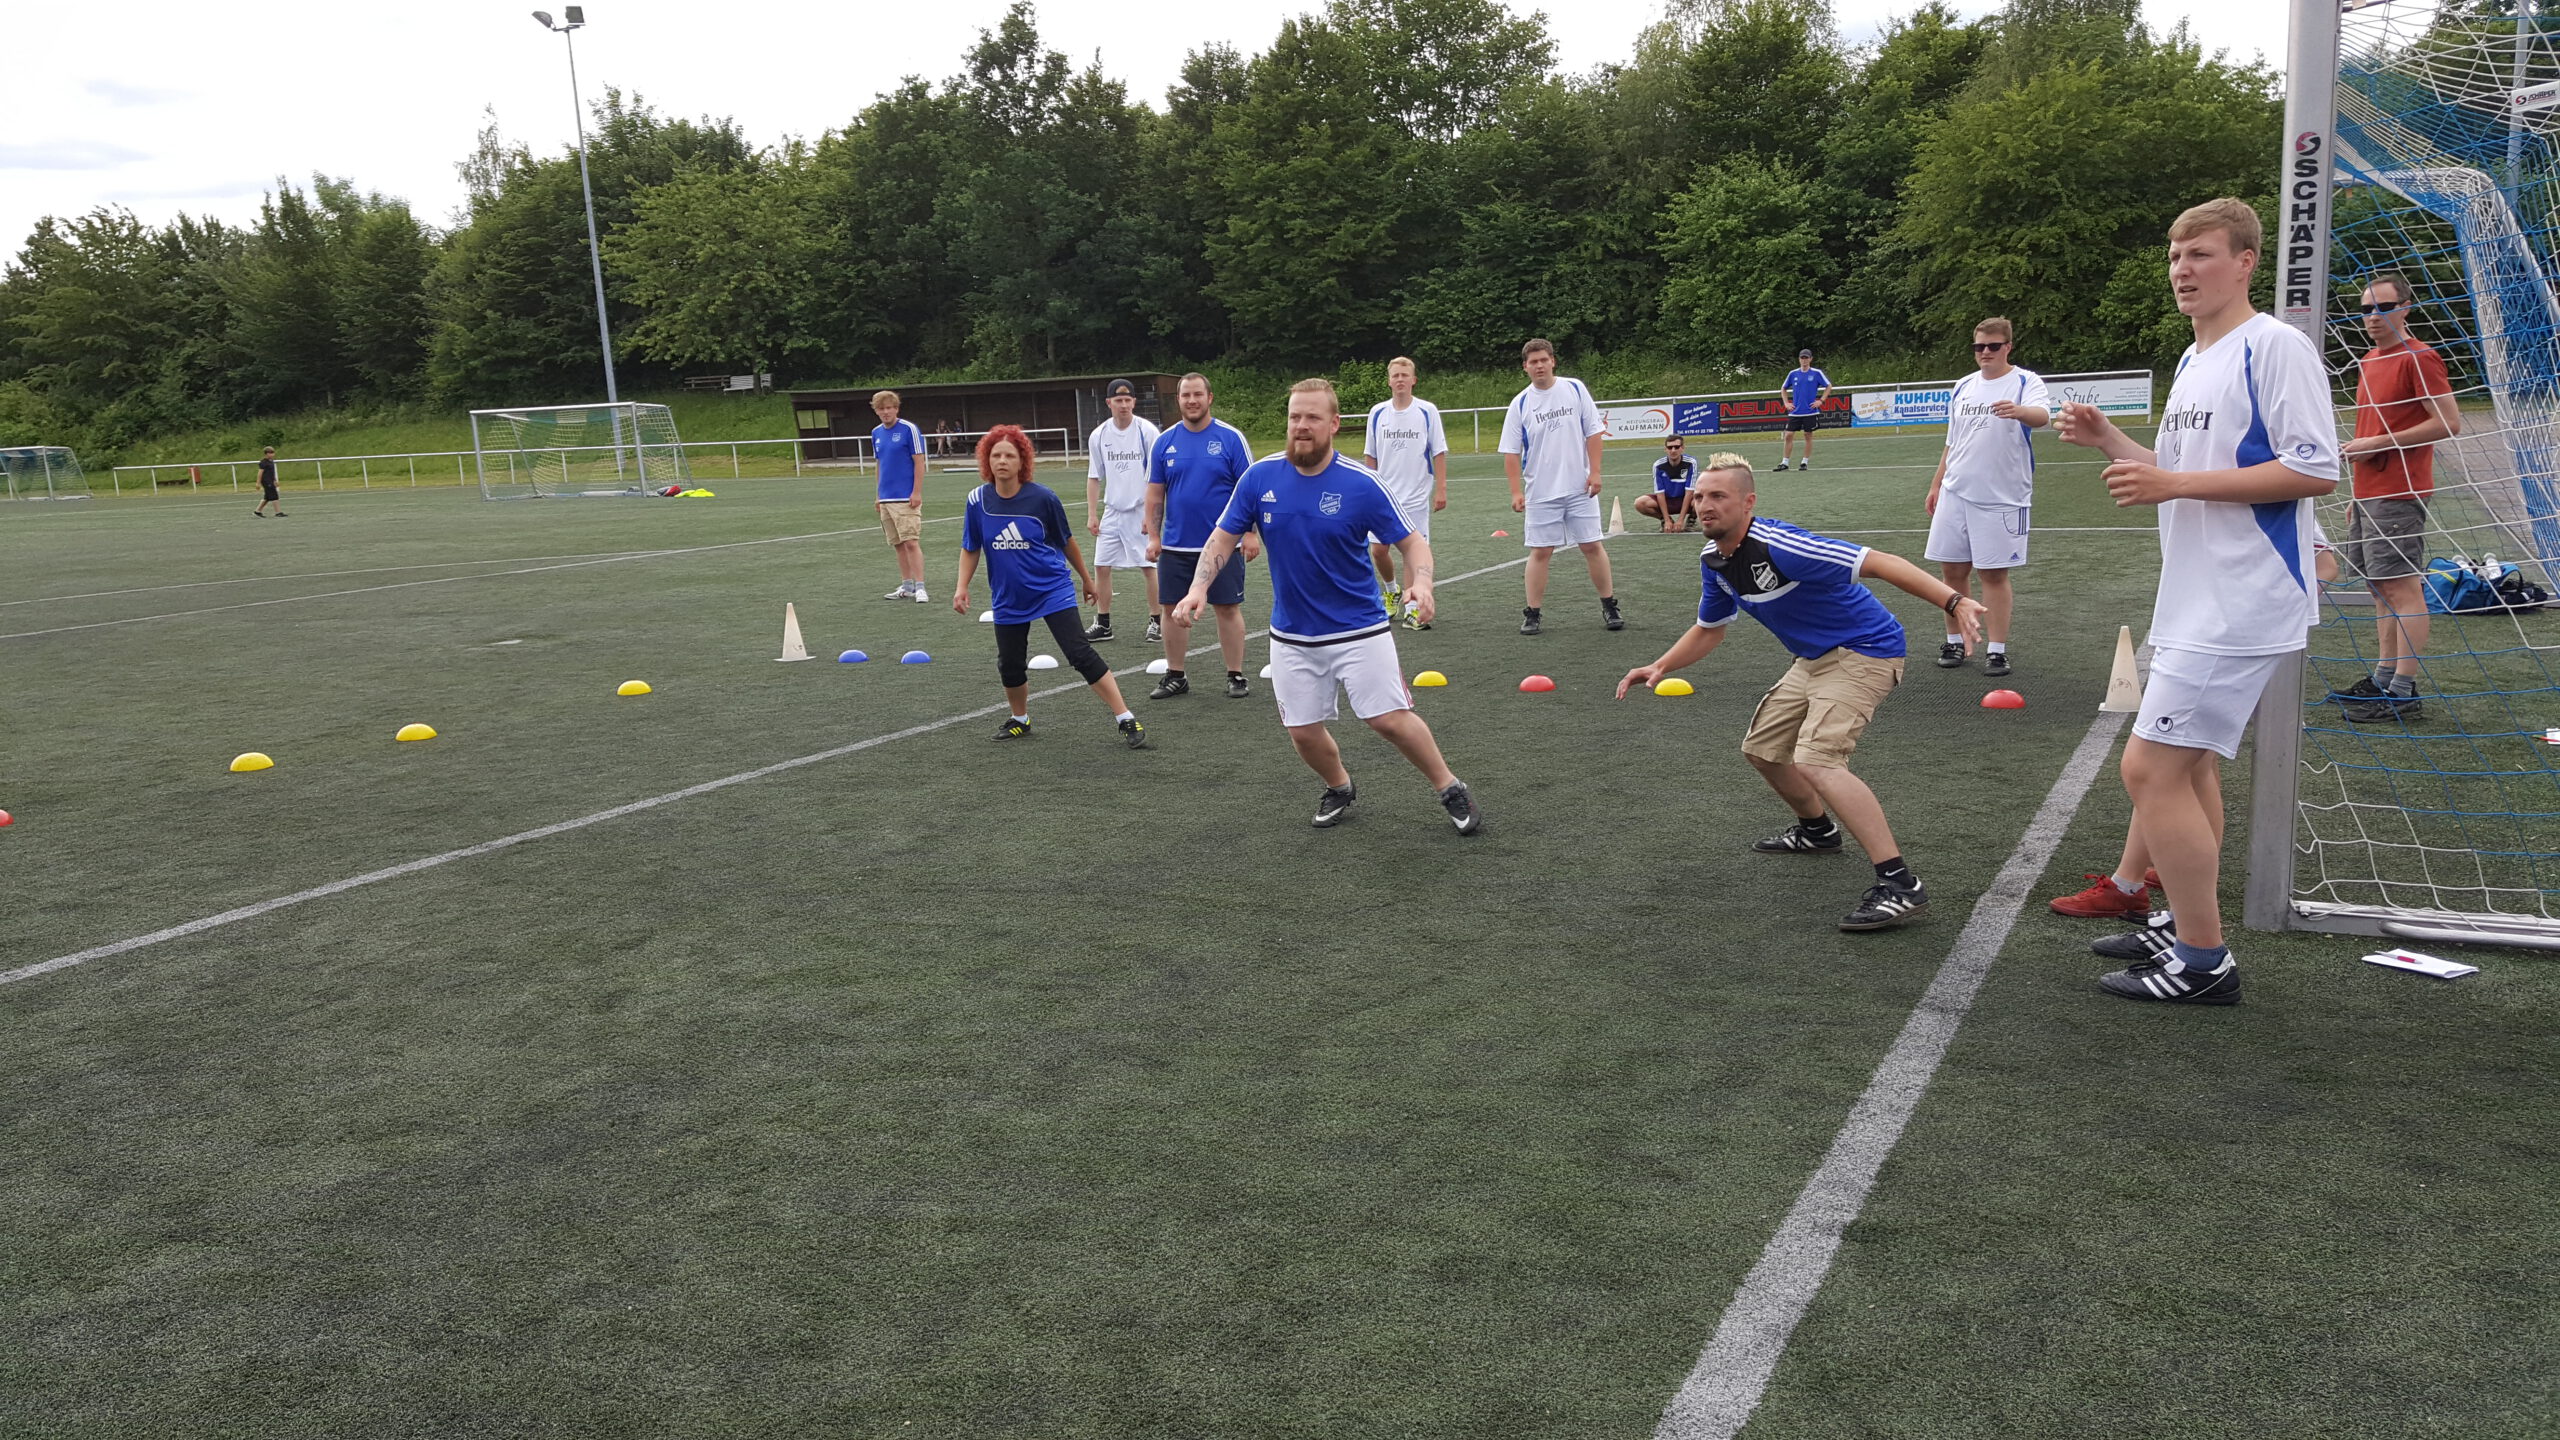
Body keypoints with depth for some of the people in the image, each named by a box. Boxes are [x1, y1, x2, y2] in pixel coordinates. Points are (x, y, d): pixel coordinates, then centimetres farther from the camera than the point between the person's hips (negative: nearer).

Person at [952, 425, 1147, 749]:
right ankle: (1020, 720, 37)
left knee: (1081, 654, -12)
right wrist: (962, 586, -4)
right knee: (1009, 665, 9)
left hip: (1053, 591, -3)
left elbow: (1066, 541, 2)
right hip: (1008, 598, 4)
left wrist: (1086, 579, 12)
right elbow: (970, 548, 7)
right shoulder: (978, 500, -5)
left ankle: (1127, 720, -8)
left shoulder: (1042, 497, -12)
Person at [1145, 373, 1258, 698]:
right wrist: (1153, 536, 1)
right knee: (1174, 610, 7)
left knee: (1228, 609, 2)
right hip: (1175, 546, 3)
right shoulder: (1165, 442, 4)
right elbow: (1155, 493, 7)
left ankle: (1236, 676, 13)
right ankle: (1175, 676, 19)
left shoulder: (1231, 438, -4)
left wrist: (1250, 532, -11)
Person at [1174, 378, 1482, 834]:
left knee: (1391, 719, -8)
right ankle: (1339, 788, 37)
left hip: (1360, 629, -3)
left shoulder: (1360, 483, -13)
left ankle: (1451, 790, 15)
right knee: (1303, 731, 6)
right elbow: (1224, 537, 3)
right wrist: (1198, 587, -13)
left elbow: (1412, 542, -7)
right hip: (1292, 635, 3)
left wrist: (1420, 582, -28)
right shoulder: (1260, 477, -6)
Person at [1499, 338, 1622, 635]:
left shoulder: (1575, 389, 0)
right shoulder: (1520, 404, -1)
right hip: (1540, 493, 0)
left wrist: (1595, 471, -5)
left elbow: (1593, 432, 3)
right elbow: (1511, 452, 0)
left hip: (1580, 488, 1)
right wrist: (1516, 491, -7)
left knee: (1592, 546, 4)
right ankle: (1531, 614, 8)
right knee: (1540, 552, 0)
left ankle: (1610, 607, 15)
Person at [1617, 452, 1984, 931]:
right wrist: (1661, 666, 5)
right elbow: (1709, 630, 18)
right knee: (1761, 748, 20)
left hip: (1865, 650, -10)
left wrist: (1954, 601, -40)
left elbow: (1879, 563, -32)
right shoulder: (1714, 560, 0)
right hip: (1814, 659, 10)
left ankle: (1901, 885, -25)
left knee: (1816, 760, -27)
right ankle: (1817, 828, 47)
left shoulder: (1778, 546, -28)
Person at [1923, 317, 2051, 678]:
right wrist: (1936, 485, 17)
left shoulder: (2025, 381, -4)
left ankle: (1997, 650, 5)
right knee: (1952, 569, 6)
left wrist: (2020, 411, -48)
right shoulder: (1963, 387, 13)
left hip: (2002, 497, -5)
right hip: (1955, 493, 5)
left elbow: (2042, 414, -26)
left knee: (1995, 574, -2)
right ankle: (1955, 642, 19)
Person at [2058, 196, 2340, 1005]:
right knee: (2188, 764, 16)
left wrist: (2176, 483, -20)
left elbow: (2317, 470, -19)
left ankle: (2203, 966, -1)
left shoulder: (2275, 347, -12)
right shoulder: (2193, 362, 16)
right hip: (2195, 600, 10)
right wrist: (2107, 440, 7)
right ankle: (2193, 931, 28)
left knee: (2150, 768, -12)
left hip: (2241, 605, -10)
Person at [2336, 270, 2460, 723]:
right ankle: (2382, 679, 19)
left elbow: (2449, 423, -16)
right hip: (2368, 495, 9)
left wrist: (2378, 444, -17)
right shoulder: (2370, 361, 17)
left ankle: (2403, 694, -7)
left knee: (2403, 587, -8)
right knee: (2381, 588, 12)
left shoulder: (2418, 358, -10)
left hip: (2398, 495, -9)